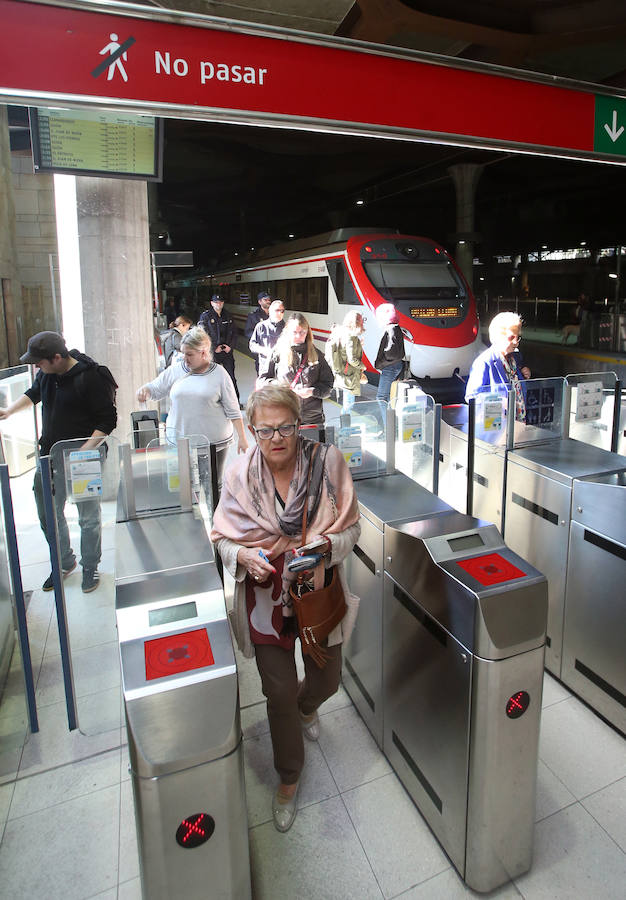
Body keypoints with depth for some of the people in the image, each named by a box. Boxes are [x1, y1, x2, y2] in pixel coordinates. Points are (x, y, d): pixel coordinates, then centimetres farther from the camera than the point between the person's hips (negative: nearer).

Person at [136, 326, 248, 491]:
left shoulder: (219, 373, -2)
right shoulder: (175, 371, 5)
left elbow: (233, 410, -1)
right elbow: (155, 389, 15)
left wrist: (242, 438, -3)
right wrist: (144, 389, -9)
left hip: (214, 443, -2)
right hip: (179, 442, 2)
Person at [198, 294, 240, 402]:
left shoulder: (228, 316, 11)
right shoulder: (205, 316, -2)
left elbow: (234, 333, 13)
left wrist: (230, 346, -2)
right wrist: (214, 348, -11)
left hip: (227, 350, 3)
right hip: (212, 352, -3)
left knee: (231, 377, 4)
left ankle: (236, 401, 12)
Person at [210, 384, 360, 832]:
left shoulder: (327, 461, -15)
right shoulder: (240, 474, -12)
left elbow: (351, 527, -7)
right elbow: (224, 538, -4)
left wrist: (323, 547, -27)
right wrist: (244, 555, -26)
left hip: (319, 589, 1)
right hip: (266, 595, 0)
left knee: (326, 681, 18)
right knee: (279, 692, 7)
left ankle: (306, 705, 58)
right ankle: (289, 777, 36)